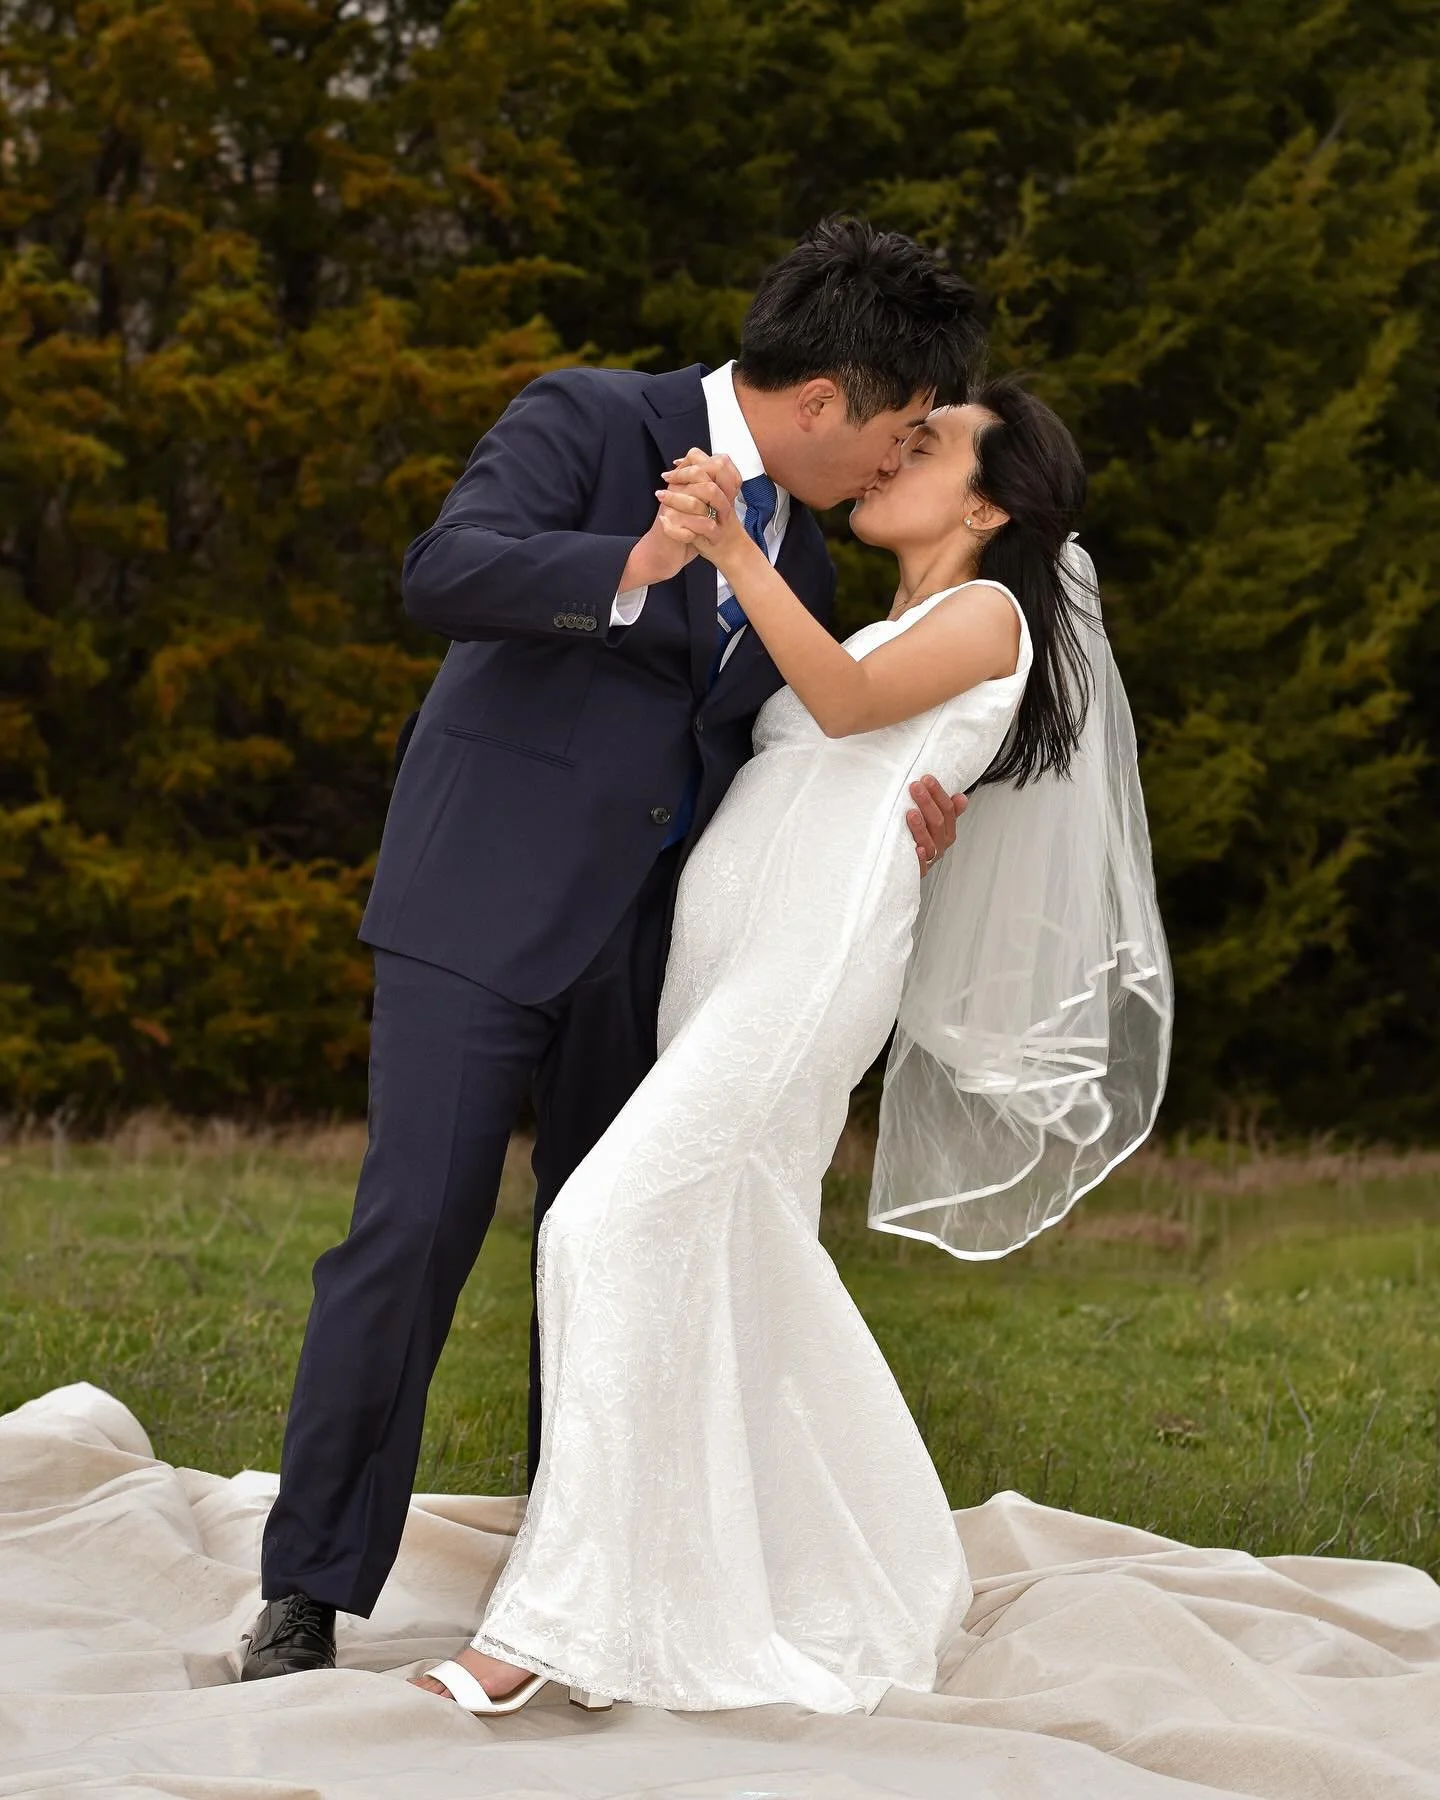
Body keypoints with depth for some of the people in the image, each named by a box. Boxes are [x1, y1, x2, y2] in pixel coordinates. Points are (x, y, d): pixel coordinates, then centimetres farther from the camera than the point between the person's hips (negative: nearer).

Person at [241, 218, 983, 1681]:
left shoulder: (800, 565, 14)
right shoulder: (588, 420, -6)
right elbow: (443, 576, -21)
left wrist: (896, 840, -2)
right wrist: (632, 569, -35)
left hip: (644, 943, 7)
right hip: (482, 907, -7)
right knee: (413, 1237, -11)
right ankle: (306, 1598, -5)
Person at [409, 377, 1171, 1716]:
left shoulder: (989, 614, 4)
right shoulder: (877, 633, 30)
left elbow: (850, 701, -14)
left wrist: (734, 550, -27)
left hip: (815, 952, -9)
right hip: (720, 952, 9)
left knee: (616, 1223, -19)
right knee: (737, 1276, 7)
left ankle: (562, 1618, -20)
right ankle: (872, 1586, 17)